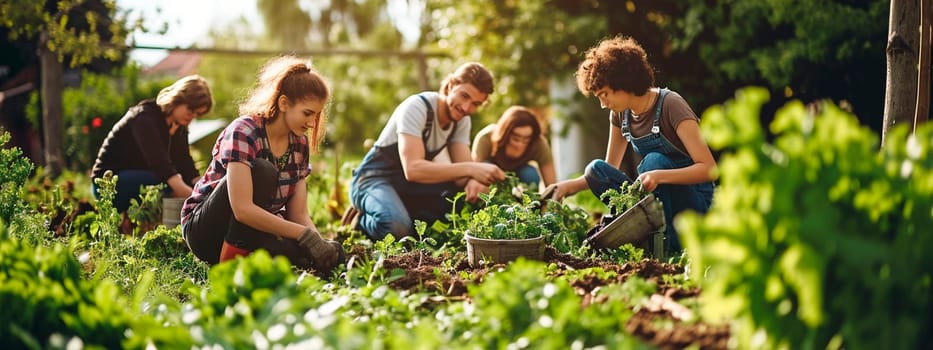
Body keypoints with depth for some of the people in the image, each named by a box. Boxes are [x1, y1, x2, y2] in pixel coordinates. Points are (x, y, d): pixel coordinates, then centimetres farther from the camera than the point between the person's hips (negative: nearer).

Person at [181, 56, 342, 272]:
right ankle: (231, 260, -24)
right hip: (204, 228, -6)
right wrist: (305, 235, -34)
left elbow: (299, 214, -1)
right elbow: (242, 209, -32)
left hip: (255, 232, 7)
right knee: (262, 172, -33)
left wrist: (321, 243, -21)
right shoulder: (244, 132, -21)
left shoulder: (300, 144, 1)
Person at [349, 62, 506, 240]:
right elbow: (413, 169, -37)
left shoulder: (462, 119, -1)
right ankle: (363, 221, -3)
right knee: (397, 228, -38)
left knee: (476, 194, -15)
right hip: (375, 179, -7)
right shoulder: (417, 107, -25)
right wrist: (470, 169, -44)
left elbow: (461, 168, -9)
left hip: (411, 185, 7)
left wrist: (472, 181, -35)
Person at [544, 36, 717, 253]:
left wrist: (659, 176, -40)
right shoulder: (620, 113, 2)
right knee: (596, 170, -14)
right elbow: (610, 167, 13)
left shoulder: (670, 106, -18)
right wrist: (572, 185, -4)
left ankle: (666, 241, -28)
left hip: (693, 198, -6)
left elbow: (709, 169, -25)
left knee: (654, 160, -33)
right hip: (658, 196, 6)